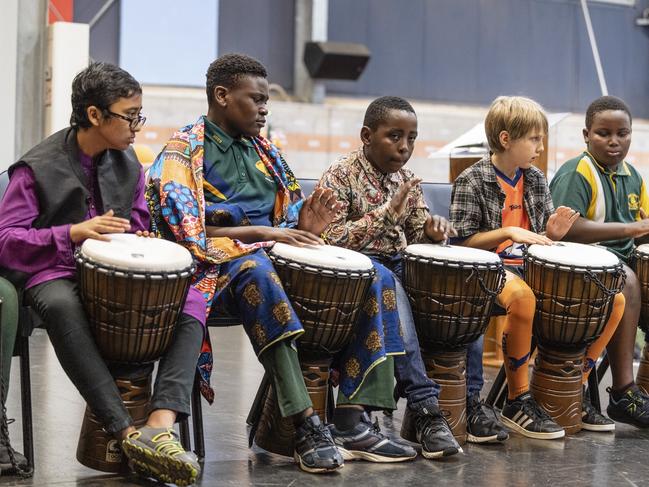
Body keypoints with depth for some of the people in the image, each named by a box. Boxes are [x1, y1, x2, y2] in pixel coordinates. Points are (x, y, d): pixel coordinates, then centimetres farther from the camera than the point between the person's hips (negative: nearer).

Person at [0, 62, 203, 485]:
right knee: (63, 307, -41)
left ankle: (161, 424, -40)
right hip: (56, 275, -5)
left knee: (191, 299, -22)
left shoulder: (128, 164, 12)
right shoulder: (39, 167, -5)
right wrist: (75, 233, -21)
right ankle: (128, 434, -44)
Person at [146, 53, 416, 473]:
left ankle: (354, 421, -19)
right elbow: (186, 230, -12)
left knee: (375, 279, -11)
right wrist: (259, 232, -19)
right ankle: (308, 428, -44)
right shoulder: (185, 151, -1)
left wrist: (305, 226, -4)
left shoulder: (264, 150, 20)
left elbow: (289, 215, 21)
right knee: (258, 273, -43)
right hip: (219, 261, -7)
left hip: (275, 252, 7)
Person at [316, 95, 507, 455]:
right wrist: (387, 212, -24)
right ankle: (425, 408, -36)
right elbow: (329, 238, -18)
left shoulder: (406, 178, 14)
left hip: (399, 262, 7)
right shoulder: (340, 176, -7)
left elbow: (416, 233, 17)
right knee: (391, 294, -37)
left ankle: (468, 400, -6)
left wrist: (433, 229, -8)